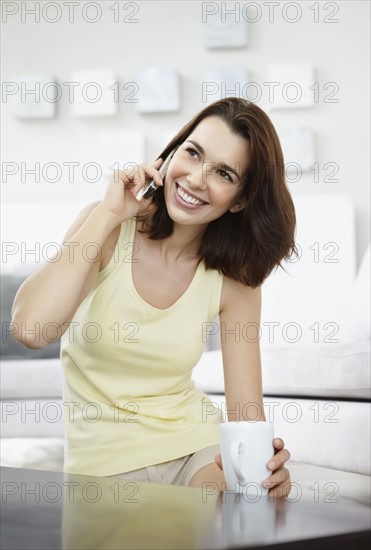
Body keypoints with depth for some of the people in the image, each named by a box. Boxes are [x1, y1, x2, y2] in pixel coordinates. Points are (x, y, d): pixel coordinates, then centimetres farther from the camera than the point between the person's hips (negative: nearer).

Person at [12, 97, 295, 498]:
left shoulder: (236, 279, -5)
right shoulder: (108, 227, -10)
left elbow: (246, 413, -8)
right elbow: (32, 329, -28)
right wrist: (109, 214, -24)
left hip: (196, 442, 1)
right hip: (106, 458, -1)